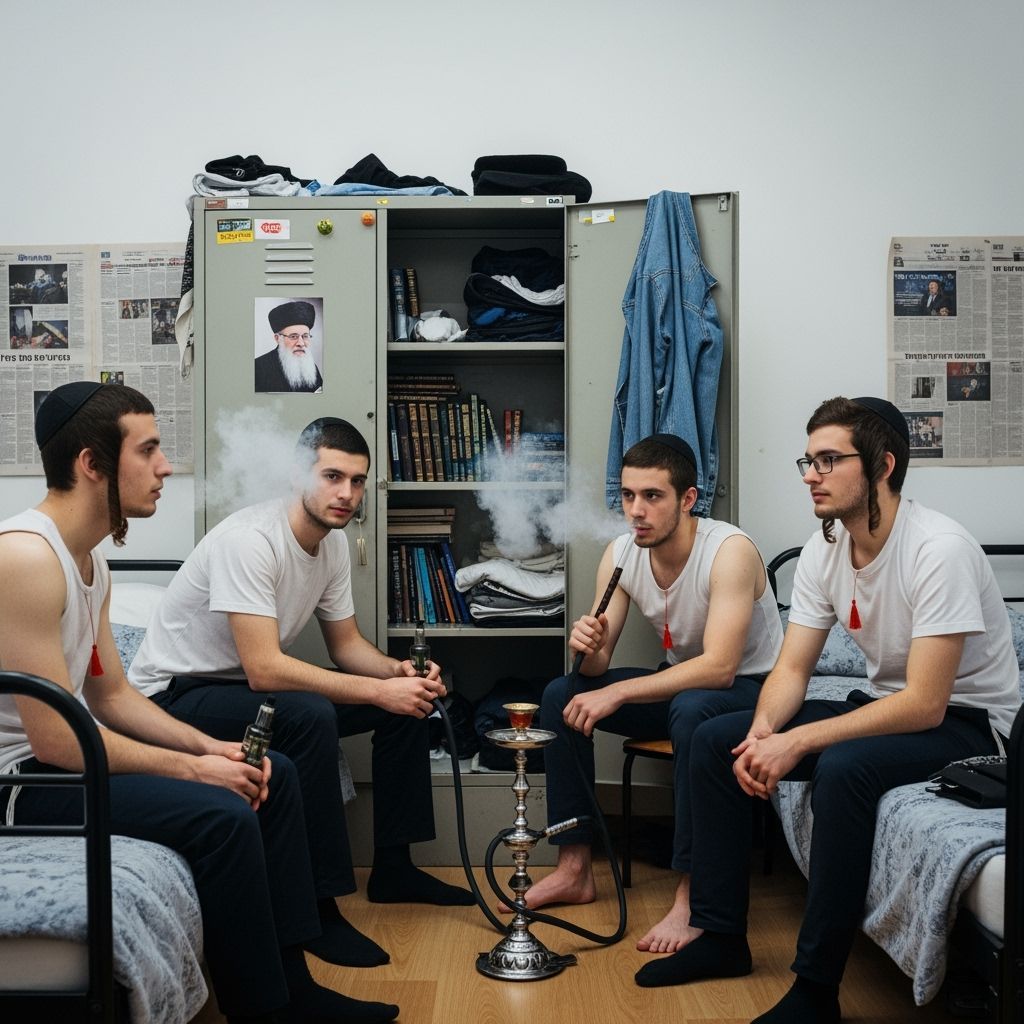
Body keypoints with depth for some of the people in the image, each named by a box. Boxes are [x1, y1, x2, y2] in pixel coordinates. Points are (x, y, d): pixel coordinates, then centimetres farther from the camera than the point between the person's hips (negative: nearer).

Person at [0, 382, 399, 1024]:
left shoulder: (91, 561, 9)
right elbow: (54, 740, -26)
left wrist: (211, 747, -2)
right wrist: (193, 768, -18)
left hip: (68, 755, 10)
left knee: (274, 776, 8)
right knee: (221, 815, -26)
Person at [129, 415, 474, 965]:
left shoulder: (333, 543, 0)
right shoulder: (249, 540, -27)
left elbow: (347, 645, 9)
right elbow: (264, 670, -33)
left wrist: (399, 671, -12)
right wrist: (379, 690, -30)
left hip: (251, 684, 9)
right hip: (175, 695, -9)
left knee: (407, 697, 1)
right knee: (309, 715, -36)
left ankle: (392, 867, 10)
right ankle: (320, 906, -25)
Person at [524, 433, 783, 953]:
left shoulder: (730, 551, -26)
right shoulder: (621, 554, -7)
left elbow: (719, 667, -34)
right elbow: (597, 667, -7)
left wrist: (617, 694, -36)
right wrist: (587, 645, -32)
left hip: (749, 688, -7)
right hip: (680, 681, 7)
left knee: (690, 709, -38)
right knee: (561, 694, -8)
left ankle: (692, 895, -28)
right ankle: (574, 868, 0)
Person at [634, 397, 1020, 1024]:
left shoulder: (940, 550, -26)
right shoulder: (824, 550, -3)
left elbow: (925, 704, -29)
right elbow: (793, 668, 0)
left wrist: (798, 742, -31)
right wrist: (763, 731, -22)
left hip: (967, 720, -8)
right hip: (888, 703, 8)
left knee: (844, 767, -37)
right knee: (714, 741, -4)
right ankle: (719, 933, 5)